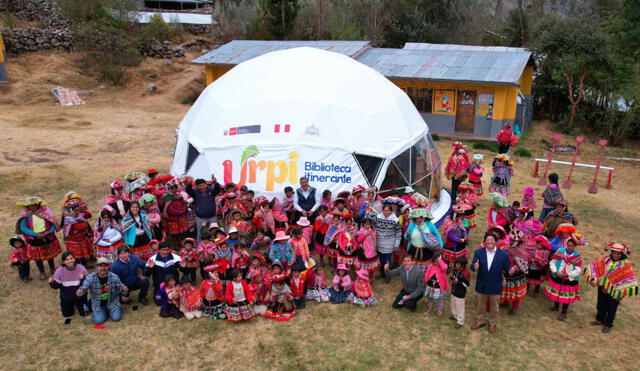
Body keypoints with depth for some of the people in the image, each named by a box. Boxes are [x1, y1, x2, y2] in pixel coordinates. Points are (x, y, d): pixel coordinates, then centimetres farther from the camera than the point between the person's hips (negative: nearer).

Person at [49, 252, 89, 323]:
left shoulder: (81, 268, -19)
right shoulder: (60, 271, -16)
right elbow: (56, 286, -10)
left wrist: (83, 279, -34)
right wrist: (52, 282, -30)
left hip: (79, 296, -1)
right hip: (66, 298, 1)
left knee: (84, 313, 8)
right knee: (67, 315, 11)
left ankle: (85, 304, 41)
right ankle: (71, 306, 45)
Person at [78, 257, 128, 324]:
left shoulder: (114, 277, -13)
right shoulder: (90, 278, -17)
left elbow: (120, 287, -3)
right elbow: (83, 289, -20)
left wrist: (123, 288, -27)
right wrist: (79, 292, -44)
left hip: (112, 302, 0)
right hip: (98, 304, 0)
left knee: (116, 318, -15)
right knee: (98, 320, -16)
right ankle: (105, 311, 20)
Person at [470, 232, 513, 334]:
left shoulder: (503, 254, -15)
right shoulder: (478, 252, -12)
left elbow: (507, 268, -11)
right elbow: (473, 266, -13)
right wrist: (475, 267, -36)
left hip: (495, 286, -1)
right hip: (481, 285, 1)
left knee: (494, 306, 20)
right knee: (480, 304, 22)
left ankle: (492, 323, 43)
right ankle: (480, 321, 45)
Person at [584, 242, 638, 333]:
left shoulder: (626, 264, -17)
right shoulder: (606, 259, -7)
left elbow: (630, 281, -19)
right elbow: (594, 266, 4)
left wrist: (622, 293, -23)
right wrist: (593, 279, -2)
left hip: (614, 291, -4)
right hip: (602, 288, 4)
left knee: (611, 308, 14)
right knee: (601, 305, 21)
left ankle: (608, 324, 33)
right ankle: (600, 320, 43)